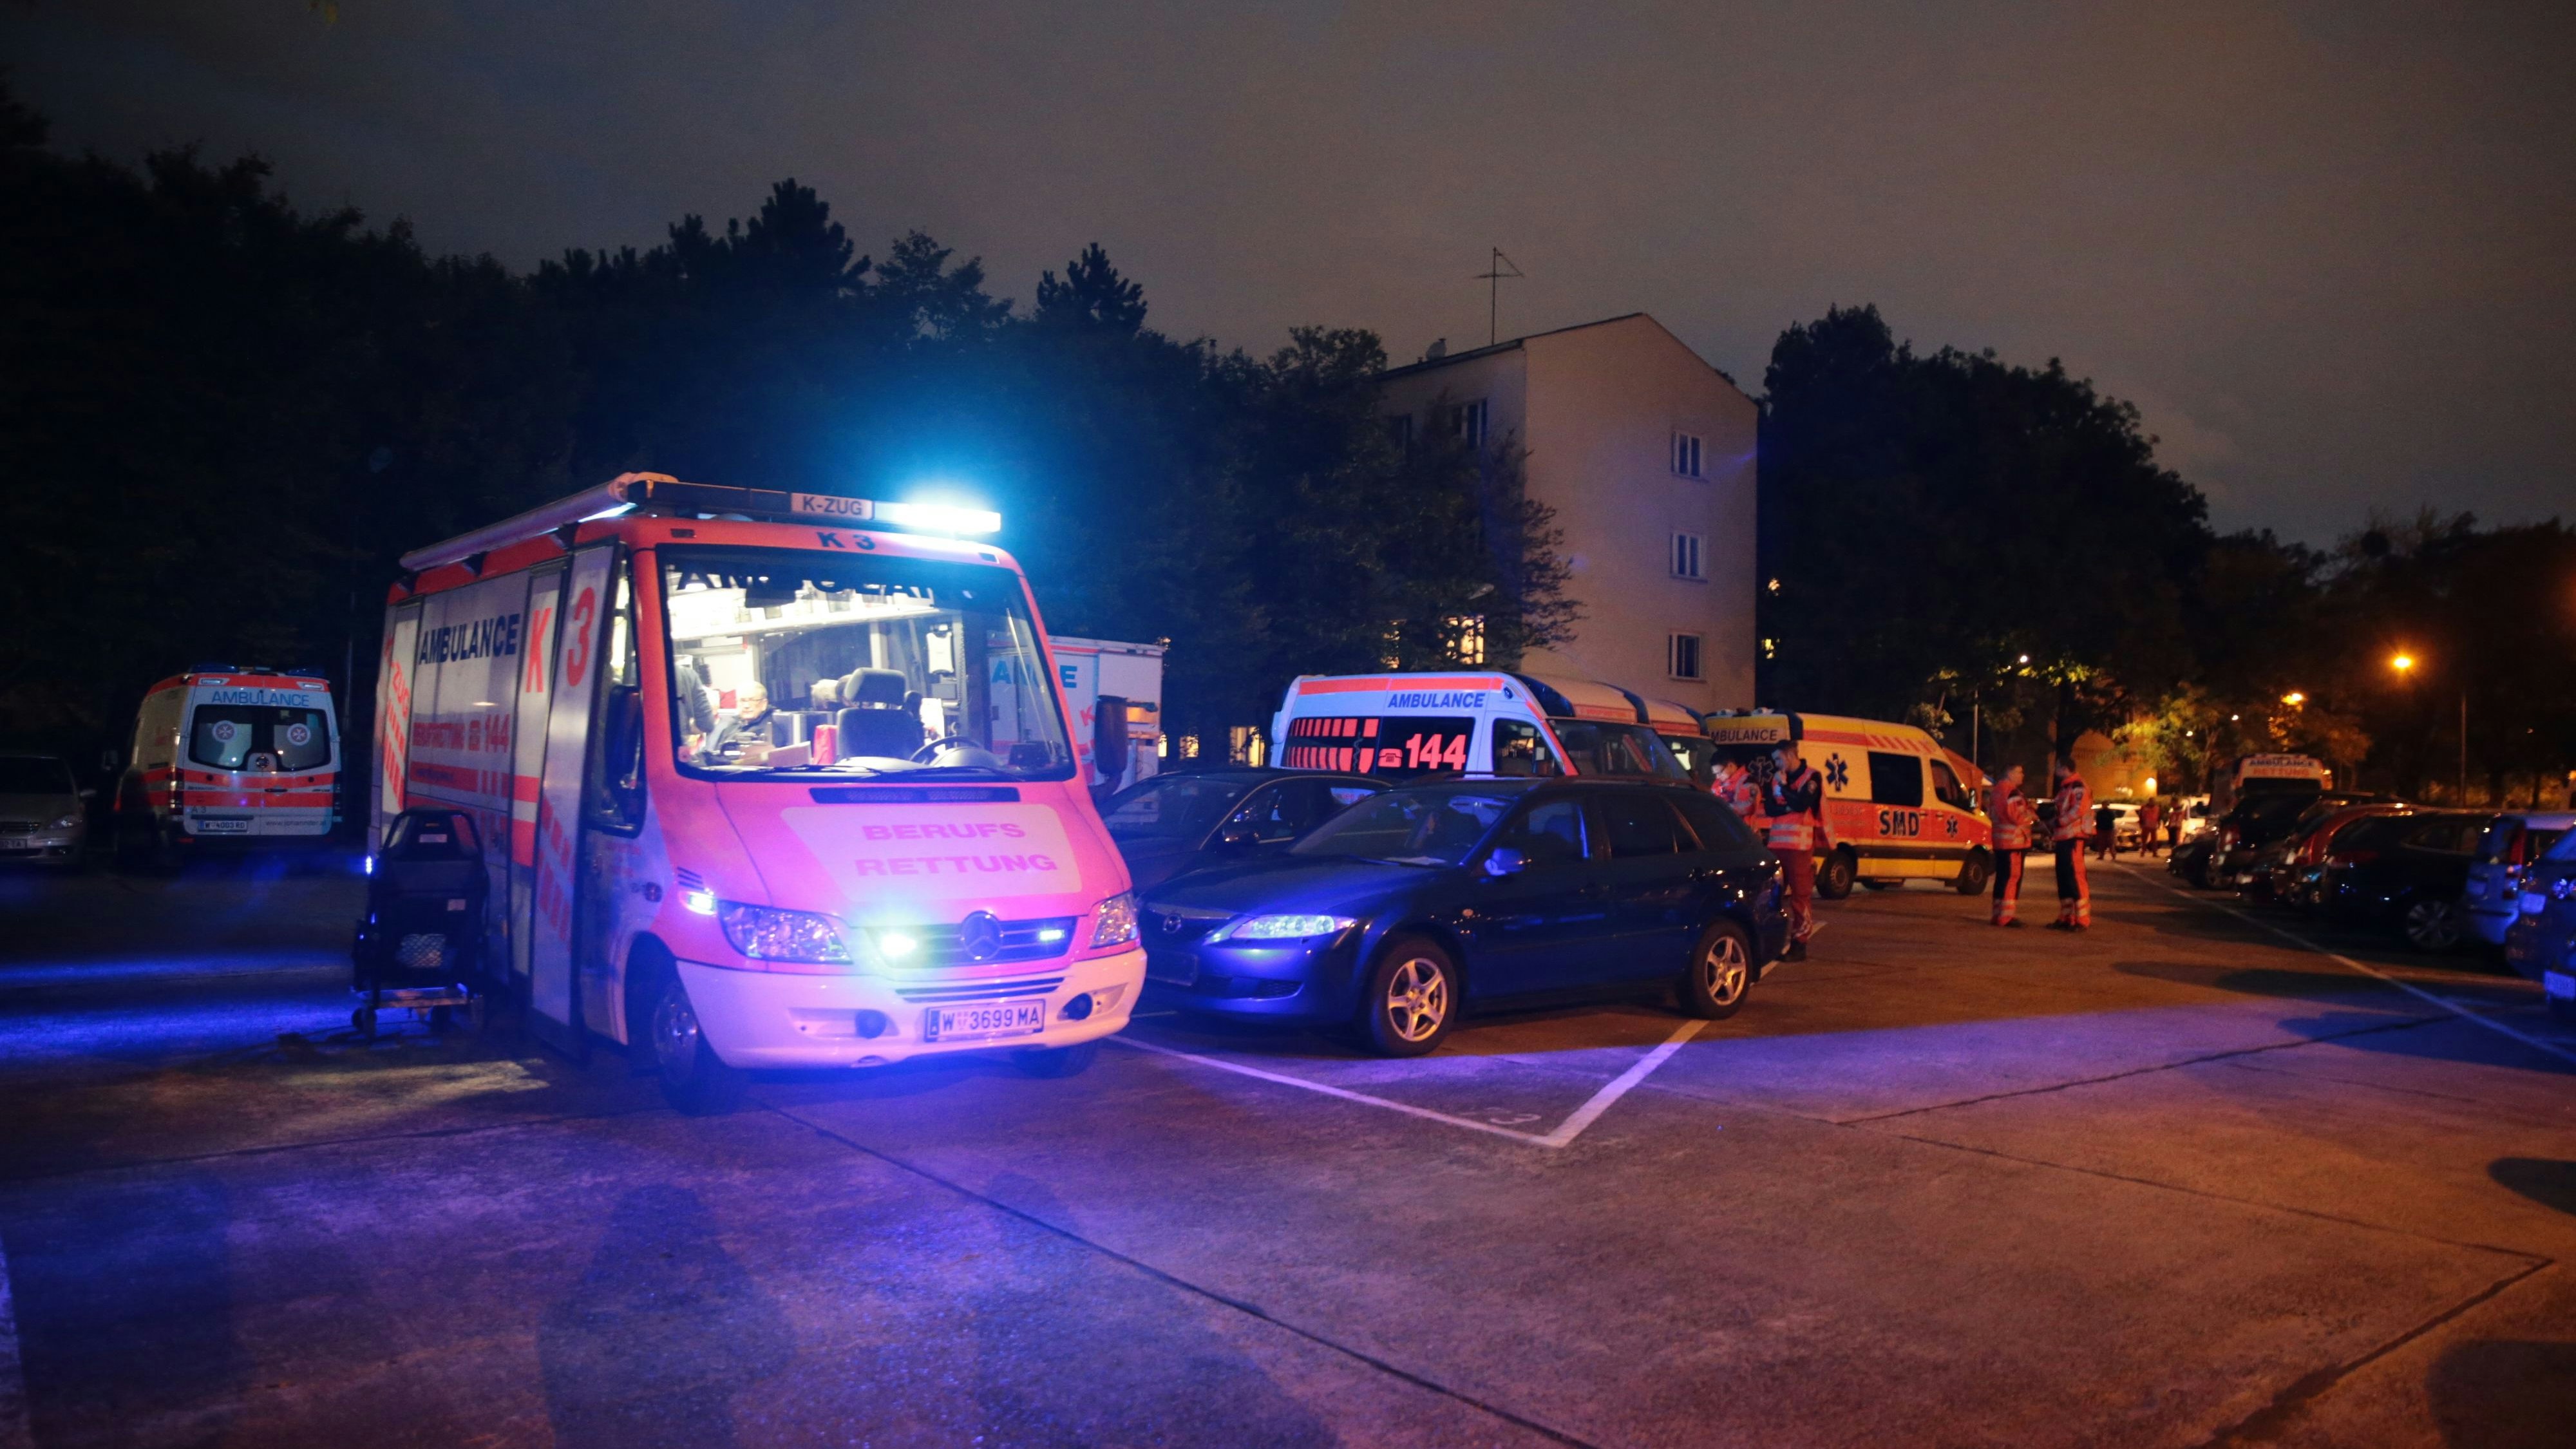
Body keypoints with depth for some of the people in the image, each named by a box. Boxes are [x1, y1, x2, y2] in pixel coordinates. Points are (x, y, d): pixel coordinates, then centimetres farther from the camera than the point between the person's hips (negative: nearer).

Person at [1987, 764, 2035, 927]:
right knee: (2012, 878, -8)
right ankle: (2005, 917, -9)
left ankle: (1999, 914, 17)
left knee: (2002, 877, 13)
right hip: (2013, 841, -10)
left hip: (2001, 841, 10)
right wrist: (2032, 814, -3)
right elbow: (2017, 817, -22)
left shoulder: (1996, 790, 17)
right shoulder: (2012, 793, -16)